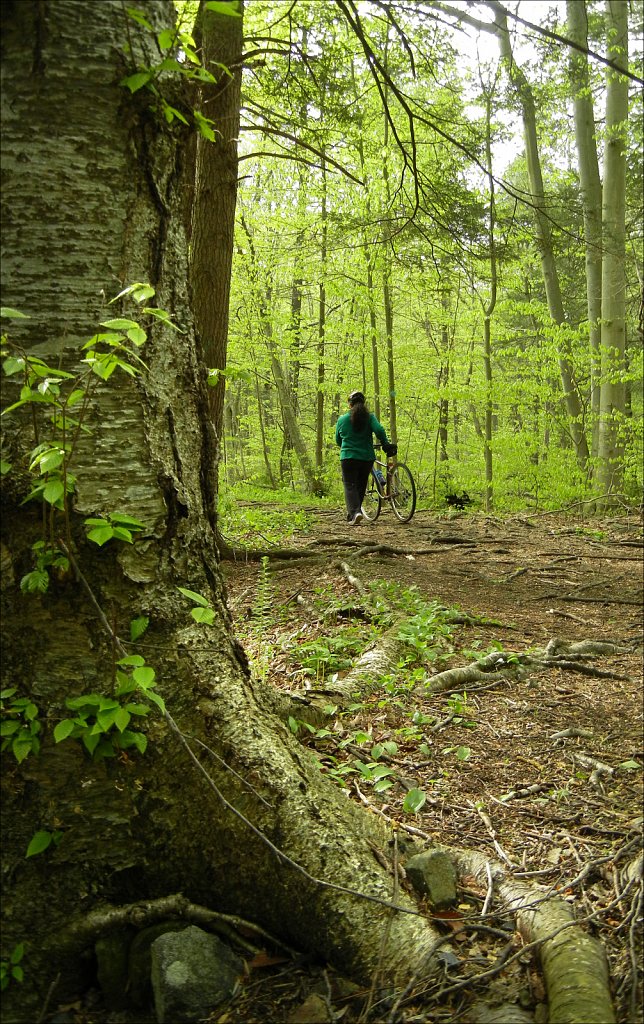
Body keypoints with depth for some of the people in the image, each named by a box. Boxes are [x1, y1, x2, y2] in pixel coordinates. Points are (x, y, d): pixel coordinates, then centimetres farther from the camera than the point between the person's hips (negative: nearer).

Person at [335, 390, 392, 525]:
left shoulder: (342, 419, 2)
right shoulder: (369, 417, -1)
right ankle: (352, 515, 23)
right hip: (367, 458, 2)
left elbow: (338, 440, 12)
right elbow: (379, 430, -17)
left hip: (348, 458, -2)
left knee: (350, 486, -1)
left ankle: (354, 512, -23)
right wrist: (385, 444, -1)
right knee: (361, 486, 15)